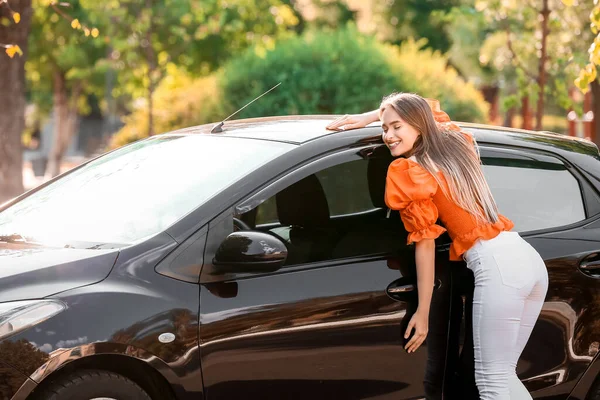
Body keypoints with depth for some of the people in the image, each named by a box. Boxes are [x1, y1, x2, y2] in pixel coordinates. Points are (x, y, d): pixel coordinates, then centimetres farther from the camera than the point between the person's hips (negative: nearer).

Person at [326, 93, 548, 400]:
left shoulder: (411, 173, -2)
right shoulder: (459, 144, 18)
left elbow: (425, 243, -3)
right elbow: (428, 107, 39)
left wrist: (423, 312, 0)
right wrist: (366, 118, 32)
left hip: (496, 265, -8)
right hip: (531, 258, 8)